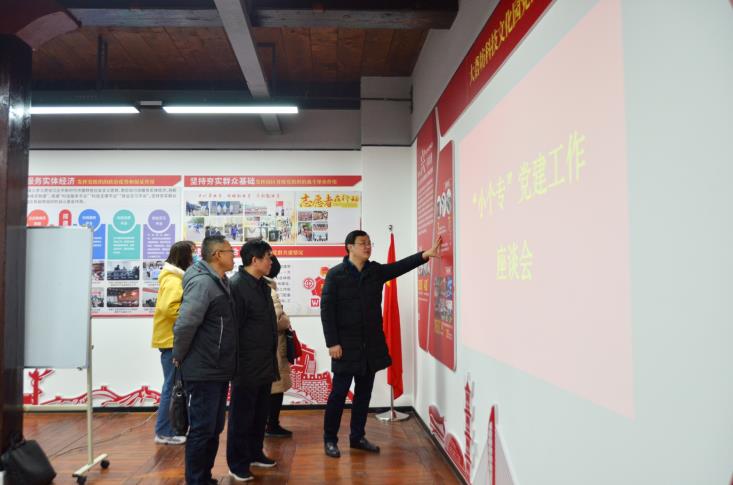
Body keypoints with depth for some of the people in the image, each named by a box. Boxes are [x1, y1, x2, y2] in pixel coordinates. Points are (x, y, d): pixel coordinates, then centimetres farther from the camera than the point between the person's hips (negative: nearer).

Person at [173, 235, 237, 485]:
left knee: (214, 429, 17)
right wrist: (179, 357, -12)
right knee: (201, 430, 1)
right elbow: (184, 325, -25)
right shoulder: (202, 282, -18)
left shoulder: (221, 282, 12)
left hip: (218, 372, 9)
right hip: (203, 373, -9)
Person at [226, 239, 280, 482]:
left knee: (260, 412, 18)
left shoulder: (262, 285, 12)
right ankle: (237, 463, 16)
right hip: (246, 365, -8)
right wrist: (236, 363, -18)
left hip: (264, 363, 9)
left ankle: (254, 452, 32)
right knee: (241, 414, 4)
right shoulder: (237, 285, -16)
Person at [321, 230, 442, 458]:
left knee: (364, 393, 12)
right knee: (339, 392, 2)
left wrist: (425, 254, -22)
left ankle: (357, 437, 26)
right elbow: (326, 309, -9)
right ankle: (330, 439, 17)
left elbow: (400, 266, -6)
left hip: (372, 344, 5)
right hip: (345, 345, -5)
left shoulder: (376, 270, 7)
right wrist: (332, 343, -14)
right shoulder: (335, 274, -7)